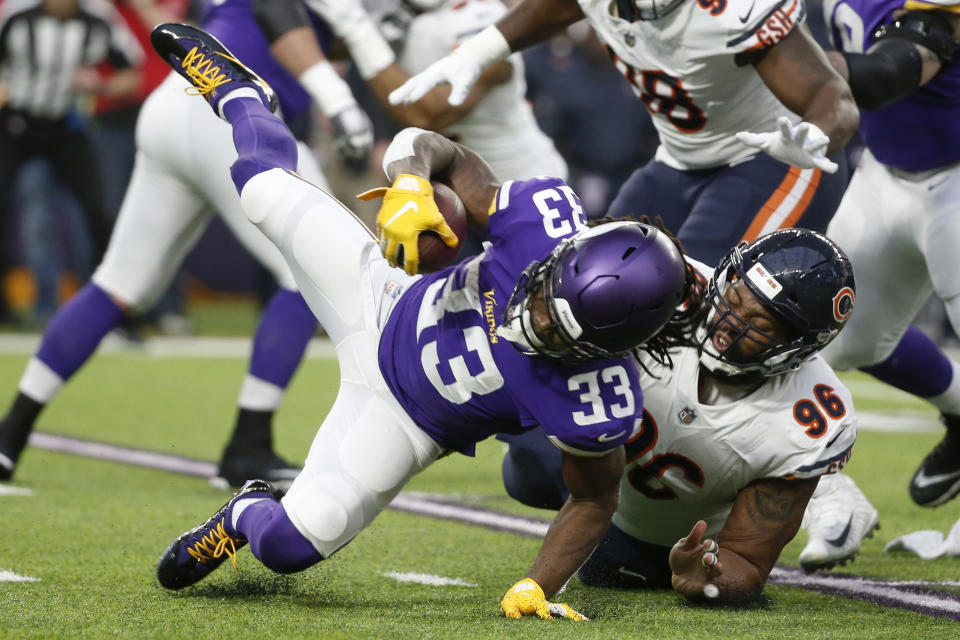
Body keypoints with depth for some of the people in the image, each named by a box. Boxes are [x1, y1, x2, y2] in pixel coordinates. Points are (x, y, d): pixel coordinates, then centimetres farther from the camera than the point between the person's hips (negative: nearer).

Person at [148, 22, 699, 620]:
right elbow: (440, 152, -16)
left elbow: (594, 498, -19)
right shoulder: (544, 220, -31)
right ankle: (237, 92, 47)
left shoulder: (592, 402, -38)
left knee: (291, 546, -16)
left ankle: (249, 517, 25)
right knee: (267, 183, 8)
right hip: (385, 300, 3)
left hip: (402, 418, -2)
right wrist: (410, 187, -37)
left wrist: (537, 589, -28)